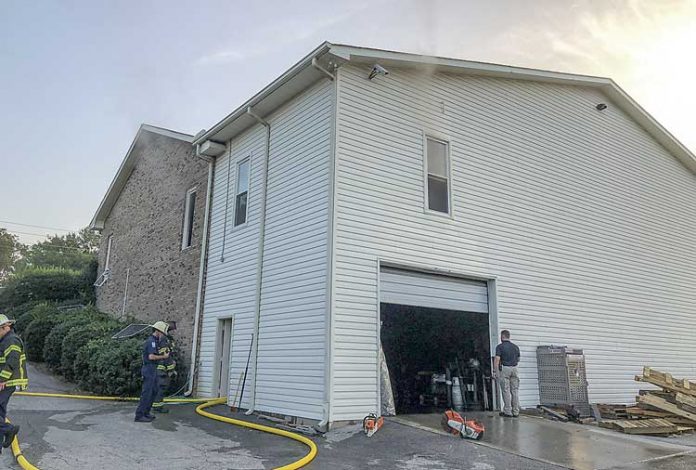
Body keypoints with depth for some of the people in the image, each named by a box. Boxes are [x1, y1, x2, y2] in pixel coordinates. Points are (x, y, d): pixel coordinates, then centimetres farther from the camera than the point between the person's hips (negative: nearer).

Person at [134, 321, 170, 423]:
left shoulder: (153, 340, 16)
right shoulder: (151, 341, -16)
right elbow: (151, 357, -25)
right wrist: (163, 357, -13)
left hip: (152, 369, 10)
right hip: (149, 369, -10)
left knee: (154, 391, 15)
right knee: (147, 393, -7)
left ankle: (146, 413, 21)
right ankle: (139, 416, -3)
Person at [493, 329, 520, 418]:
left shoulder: (500, 346, -6)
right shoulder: (515, 346, 10)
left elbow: (497, 360, -13)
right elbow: (518, 359, 17)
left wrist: (495, 372, -12)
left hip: (504, 369, -5)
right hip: (514, 368, 5)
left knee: (506, 391, -1)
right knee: (515, 390, 8)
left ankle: (507, 412, 0)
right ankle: (516, 412, 11)